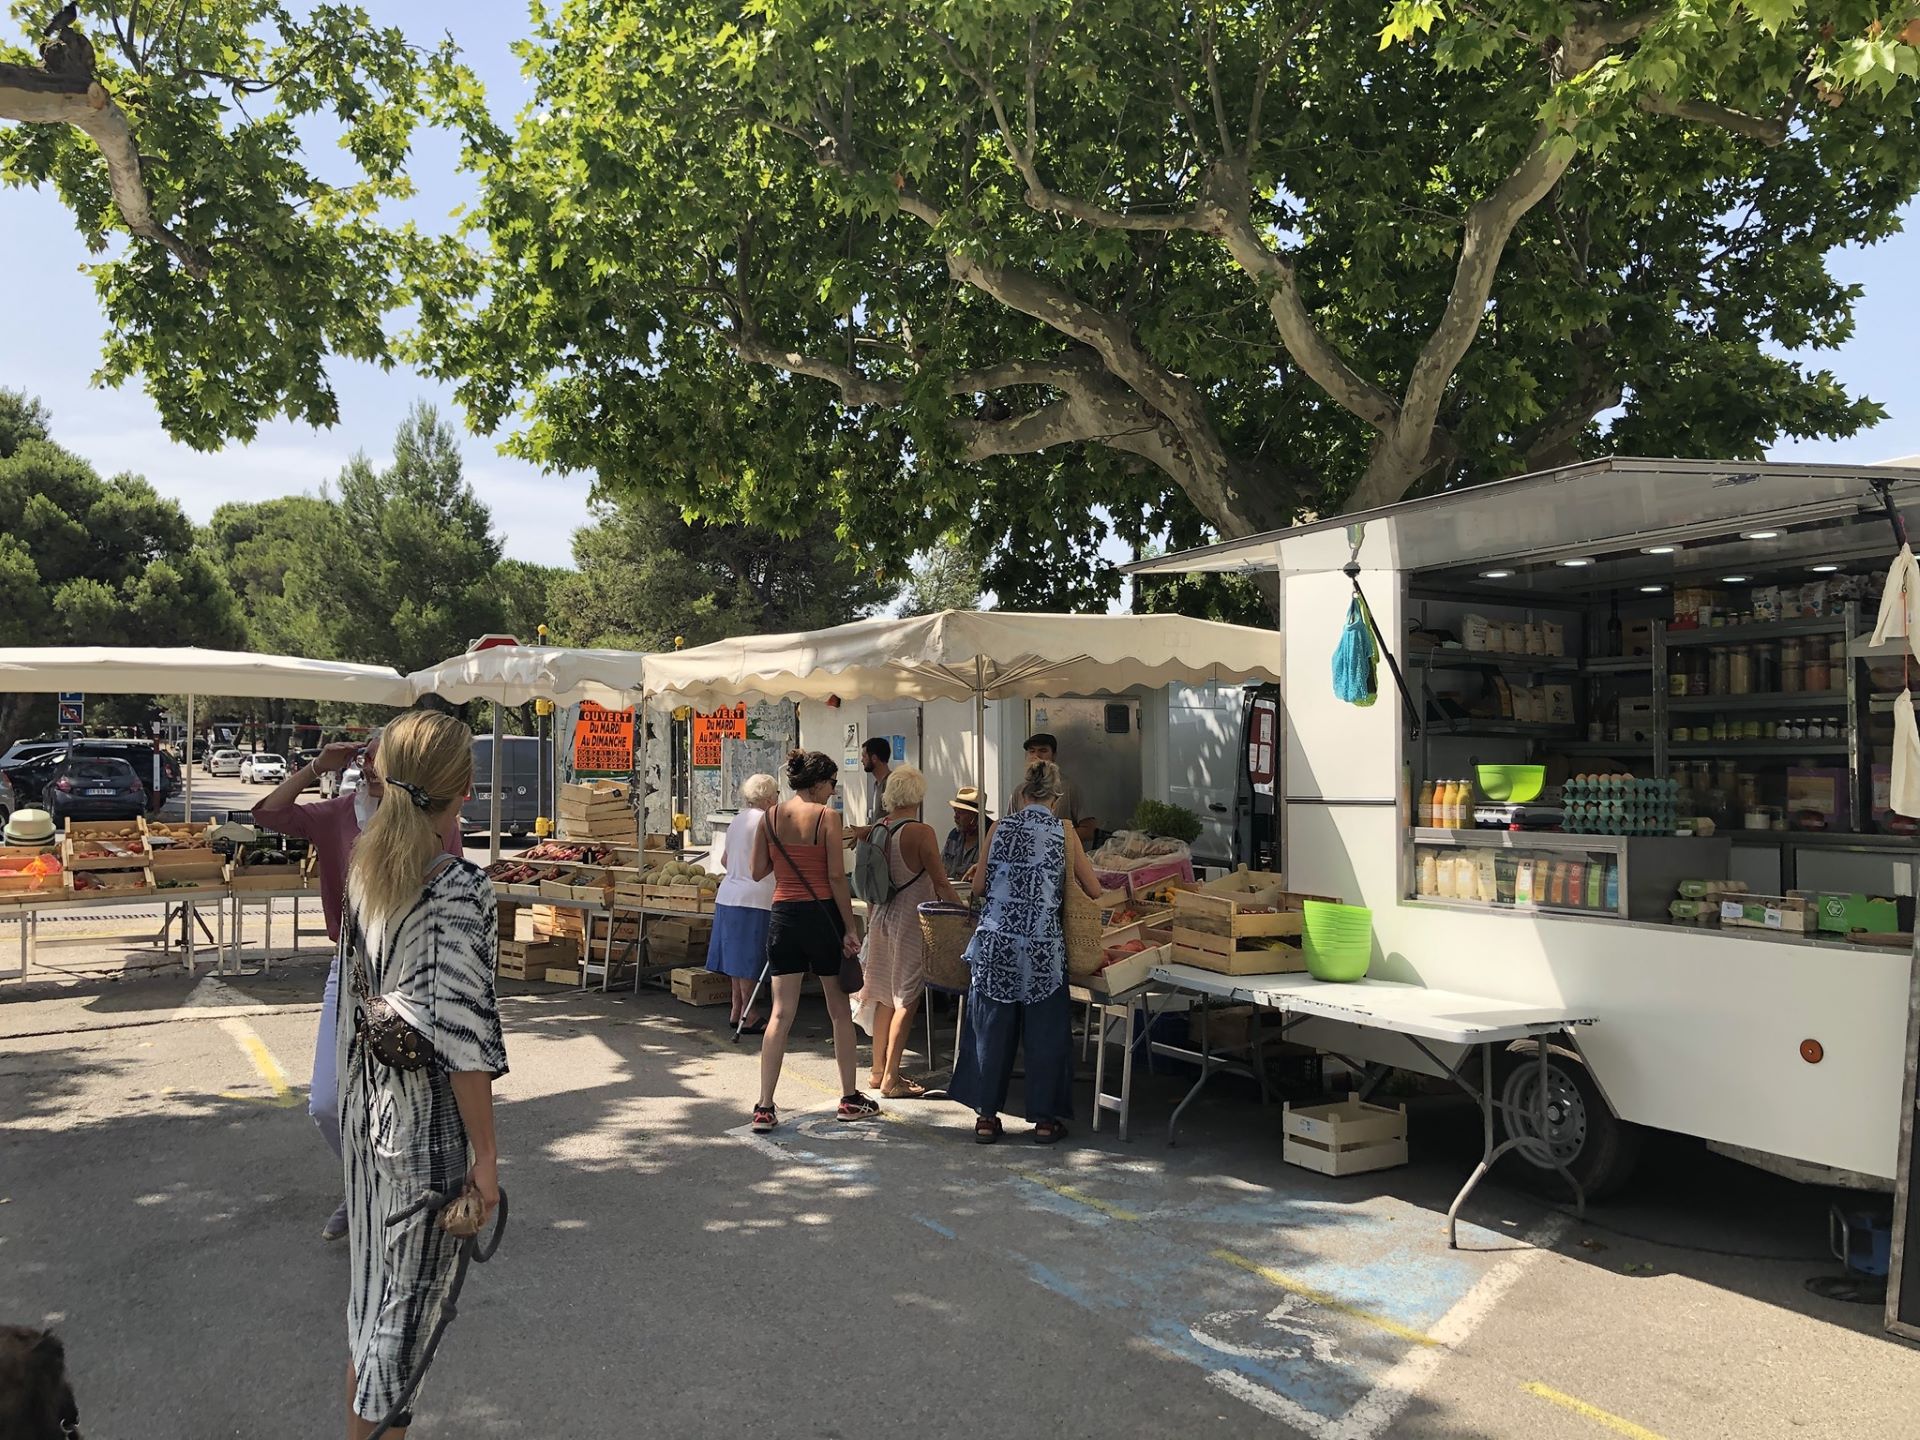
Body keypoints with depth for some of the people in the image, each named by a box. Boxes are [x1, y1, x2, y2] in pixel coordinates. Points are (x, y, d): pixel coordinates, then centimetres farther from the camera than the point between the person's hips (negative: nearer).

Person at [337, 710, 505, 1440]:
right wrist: (485, 1154, -16)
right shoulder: (459, 888, -22)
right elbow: (461, 1035, -22)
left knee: (371, 1284, 23)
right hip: (428, 1119, -7)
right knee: (407, 1303, 8)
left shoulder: (362, 867, 0)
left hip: (364, 1110, 7)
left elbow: (355, 990, 11)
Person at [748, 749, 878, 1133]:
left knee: (781, 1013, 6)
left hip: (783, 915, 4)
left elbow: (758, 871, 7)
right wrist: (850, 928, -8)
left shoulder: (771, 816, 5)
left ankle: (764, 1107, 1)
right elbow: (836, 876, -12)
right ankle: (850, 1099, 19)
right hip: (821, 914, -4)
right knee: (840, 1010, 10)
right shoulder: (826, 816, -9)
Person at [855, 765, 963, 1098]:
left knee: (885, 996, 16)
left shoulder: (877, 830, 4)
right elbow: (940, 882, -15)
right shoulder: (920, 832, -16)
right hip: (909, 920, -7)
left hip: (880, 917, 7)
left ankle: (878, 1070, 24)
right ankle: (891, 1079, 1)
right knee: (907, 999, 0)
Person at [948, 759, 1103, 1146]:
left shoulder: (999, 829, 4)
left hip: (995, 942, 2)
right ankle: (1044, 1118, 17)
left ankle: (987, 1116, 18)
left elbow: (980, 885, 11)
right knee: (1044, 1032, 10)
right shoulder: (1064, 832, 0)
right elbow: (1094, 892, 5)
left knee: (992, 1029, 12)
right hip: (1042, 946, -2)